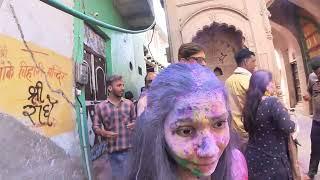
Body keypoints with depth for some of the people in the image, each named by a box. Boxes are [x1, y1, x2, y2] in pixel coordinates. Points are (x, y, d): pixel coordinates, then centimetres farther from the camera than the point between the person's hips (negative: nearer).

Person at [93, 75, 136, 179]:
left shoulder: (129, 104, 1)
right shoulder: (100, 107, -4)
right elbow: (95, 126, 0)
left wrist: (134, 125, -12)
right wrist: (104, 133, -19)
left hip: (131, 148, 1)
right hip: (114, 151, -1)